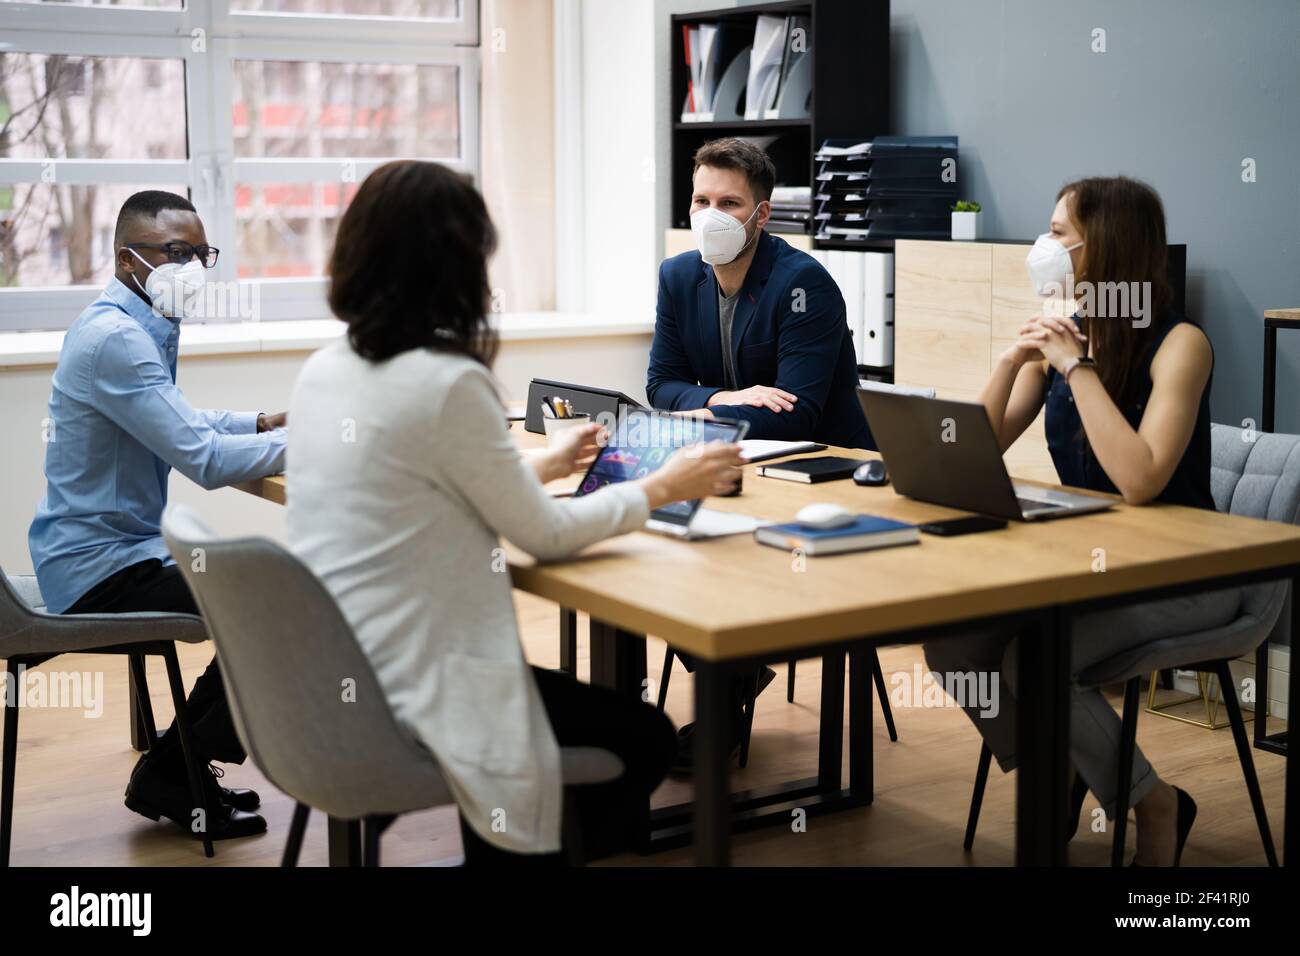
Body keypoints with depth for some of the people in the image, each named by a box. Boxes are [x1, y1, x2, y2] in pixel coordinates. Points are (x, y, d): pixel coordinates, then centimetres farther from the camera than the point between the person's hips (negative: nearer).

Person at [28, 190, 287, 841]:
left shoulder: (142, 327, 10)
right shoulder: (114, 337, -22)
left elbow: (175, 422, 25)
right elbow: (205, 459, -27)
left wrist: (264, 422, 10)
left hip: (117, 549, 11)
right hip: (99, 569, -11)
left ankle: (180, 759, 20)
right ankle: (170, 773, 2)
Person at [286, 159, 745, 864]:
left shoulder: (322, 372, 5)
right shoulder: (448, 383, -20)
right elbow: (549, 536, -9)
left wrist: (541, 465, 28)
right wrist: (662, 487, 6)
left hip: (330, 686, 9)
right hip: (405, 703, -9)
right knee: (647, 738, 11)